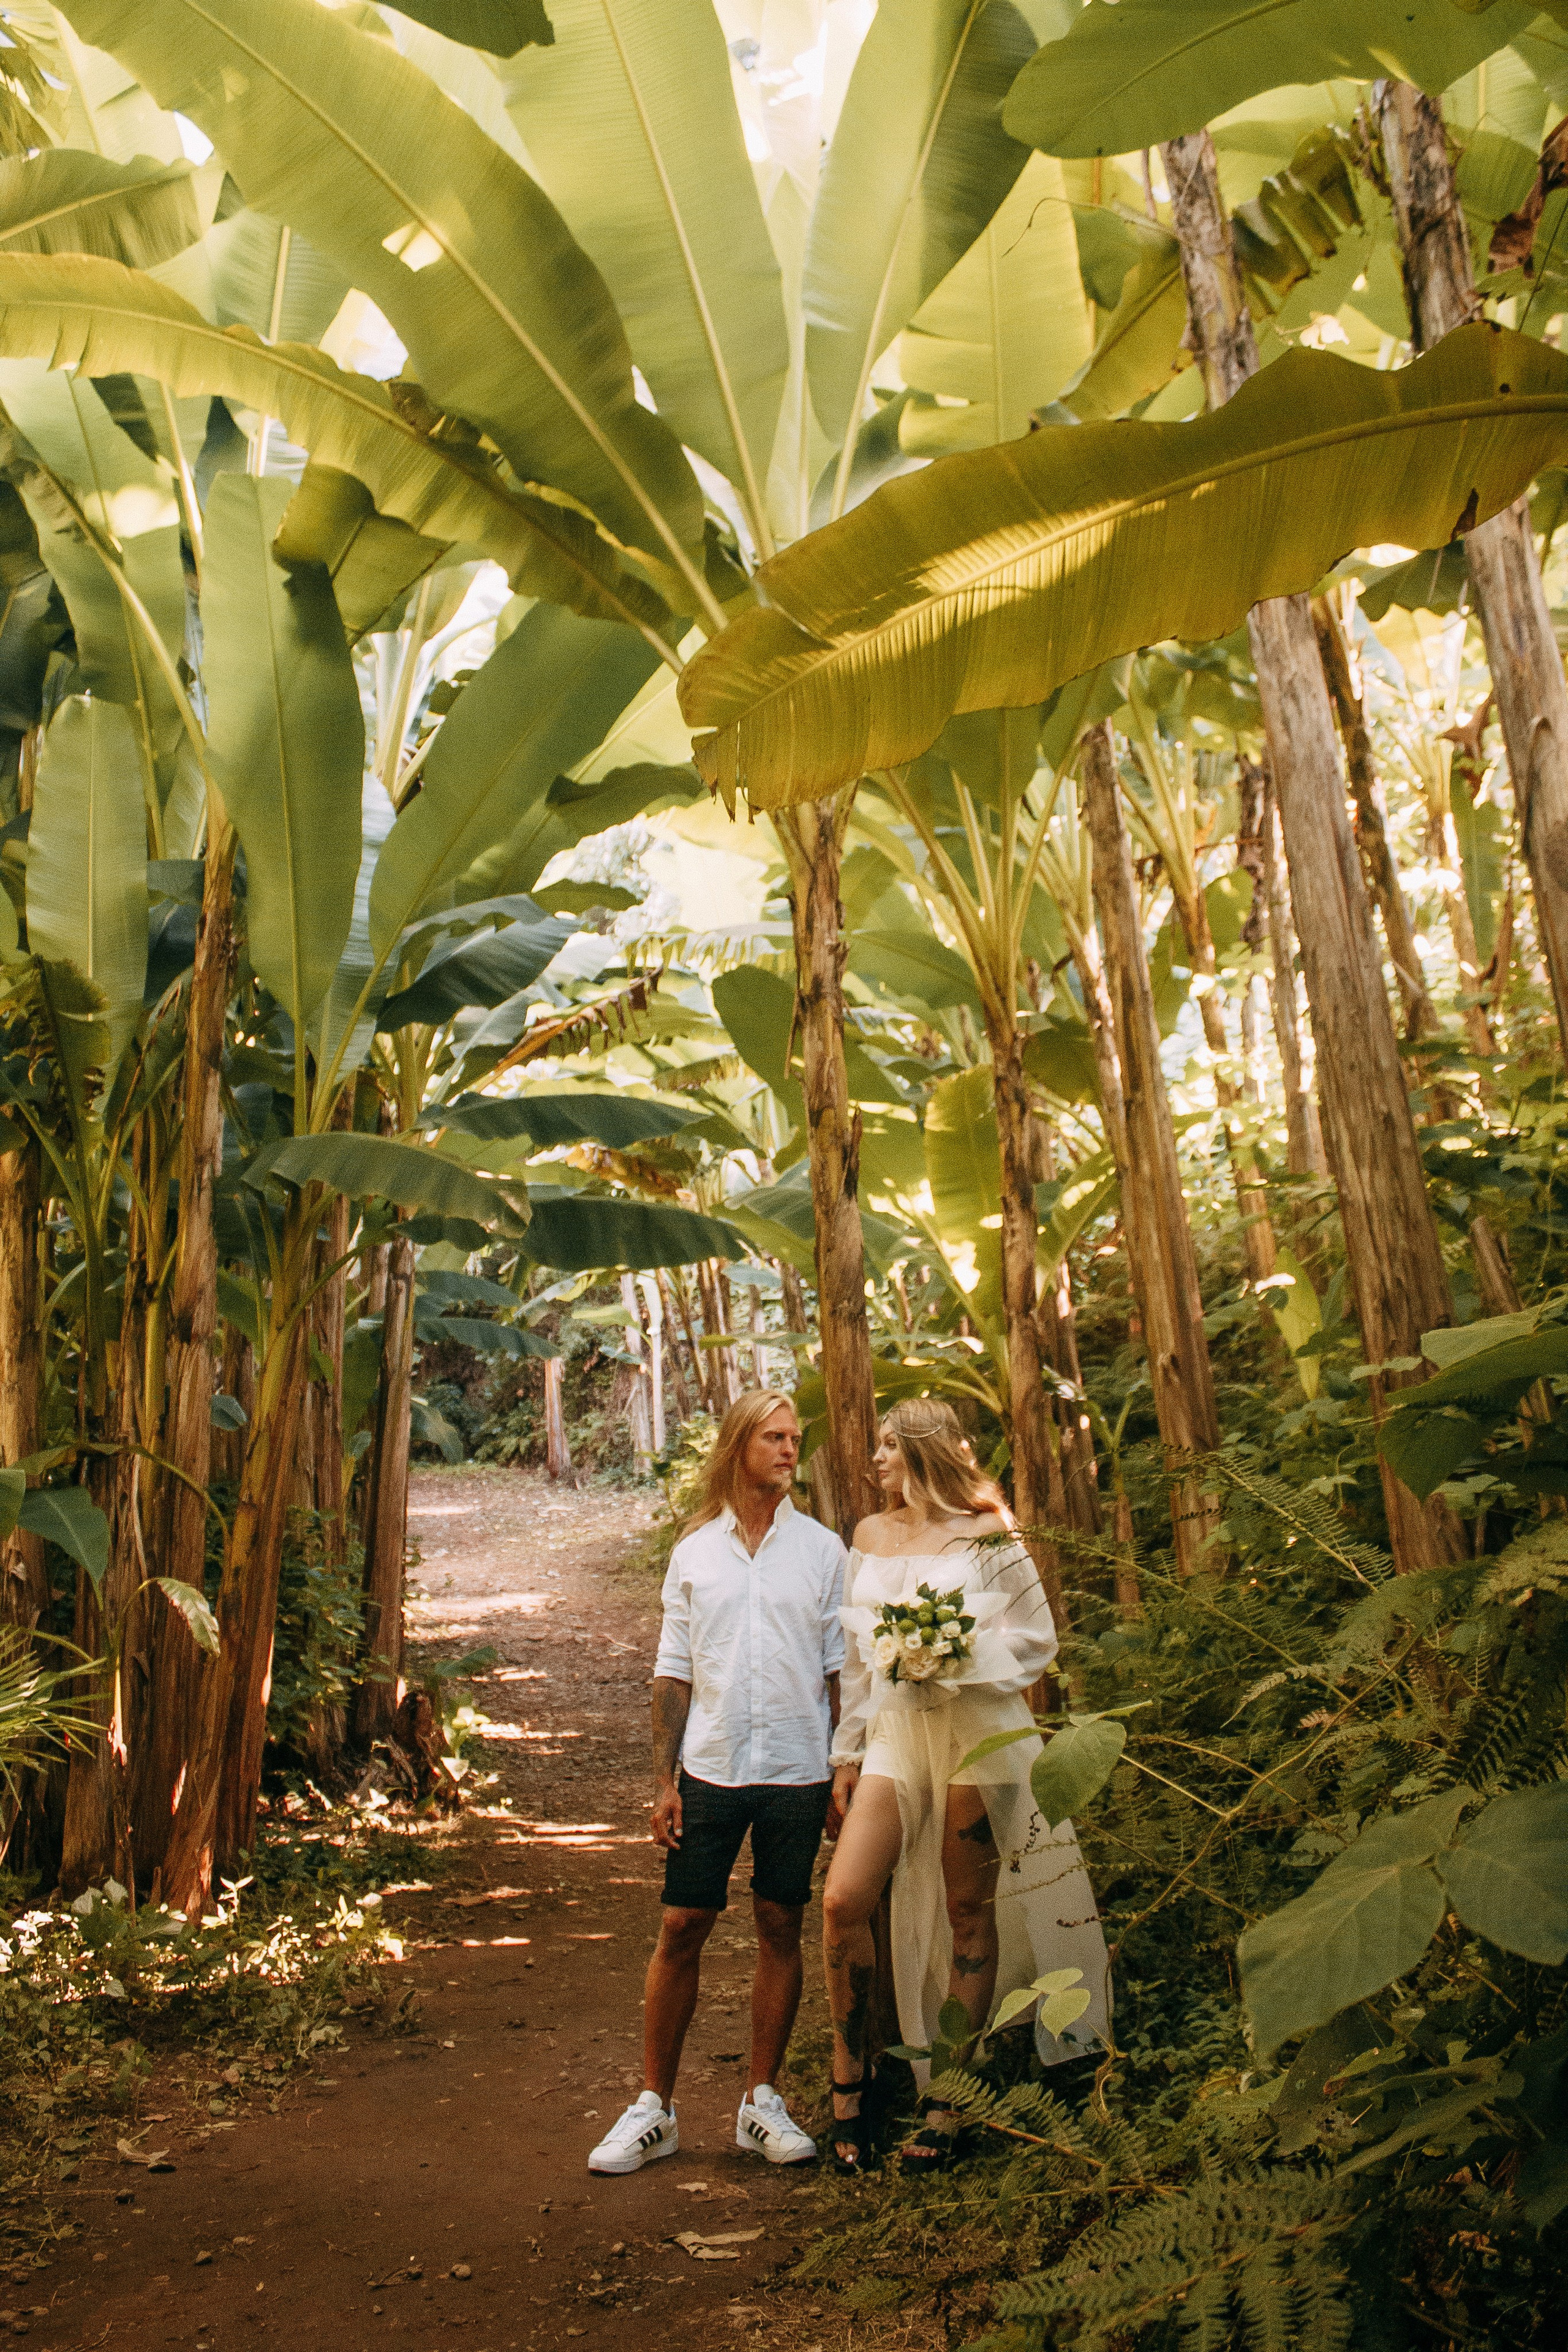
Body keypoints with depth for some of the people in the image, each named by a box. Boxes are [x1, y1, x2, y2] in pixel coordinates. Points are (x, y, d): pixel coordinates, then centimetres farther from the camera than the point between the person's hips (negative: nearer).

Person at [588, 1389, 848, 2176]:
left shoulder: (821, 1548, 4)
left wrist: (845, 1774, 0)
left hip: (797, 1771, 0)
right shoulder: (694, 1550, 5)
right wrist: (663, 1780, 1)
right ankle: (654, 2107, 16)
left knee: (781, 1930, 7)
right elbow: (673, 1670, 7)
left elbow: (838, 1668, 5)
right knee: (681, 1930, 3)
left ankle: (761, 2100, 22)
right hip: (711, 1769, 0)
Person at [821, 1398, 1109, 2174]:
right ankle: (849, 2078, 11)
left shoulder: (986, 1536, -2)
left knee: (968, 1913, 2)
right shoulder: (870, 1537, 12)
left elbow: (1036, 1639, -2)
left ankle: (947, 2101, 16)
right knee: (843, 1901, -8)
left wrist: (956, 1657, -17)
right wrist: (847, 1751, 14)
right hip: (896, 1731, 4)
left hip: (975, 1727, -4)